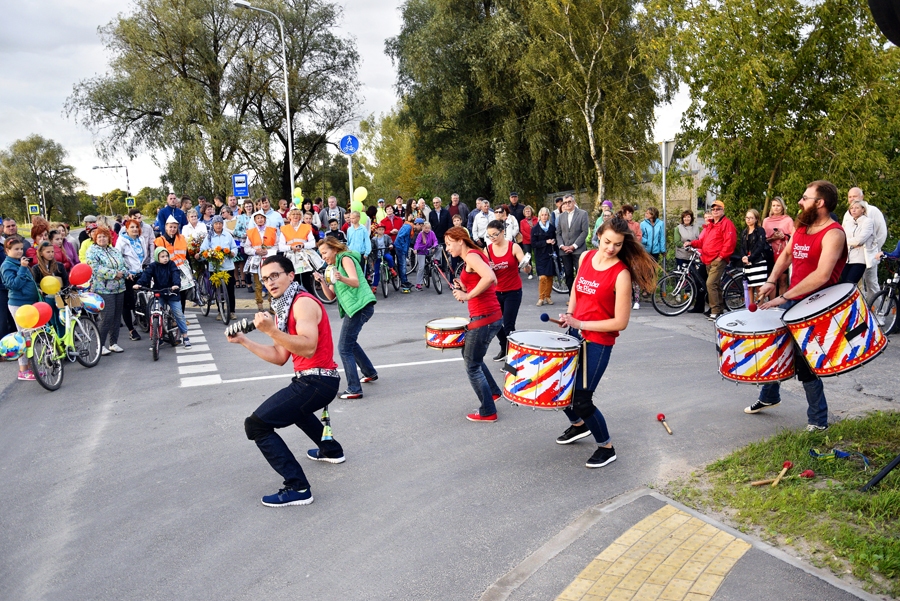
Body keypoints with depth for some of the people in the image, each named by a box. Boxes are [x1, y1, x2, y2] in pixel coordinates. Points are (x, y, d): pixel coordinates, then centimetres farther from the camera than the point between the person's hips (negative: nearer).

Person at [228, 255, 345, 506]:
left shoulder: (304, 303, -15)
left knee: (256, 425, -14)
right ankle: (331, 450, 51)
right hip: (311, 379, 11)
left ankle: (297, 488, -14)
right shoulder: (284, 308, 15)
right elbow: (280, 357, 12)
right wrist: (243, 341, 8)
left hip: (317, 381, -11)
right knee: (293, 407, 41)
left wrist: (271, 330, -36)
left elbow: (307, 348, -29)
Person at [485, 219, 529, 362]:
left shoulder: (514, 247, -10)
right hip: (496, 291, 4)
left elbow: (526, 268, -15)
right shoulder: (487, 249, -1)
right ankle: (504, 349, 35)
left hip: (513, 292, -4)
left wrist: (527, 266, -37)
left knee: (508, 325, -8)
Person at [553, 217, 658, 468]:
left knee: (581, 400, -4)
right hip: (574, 333, 7)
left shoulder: (621, 275, -19)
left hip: (599, 341, -7)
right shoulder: (586, 257, 0)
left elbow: (620, 322, -19)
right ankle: (578, 425, 43)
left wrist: (580, 323, -19)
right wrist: (568, 314, 4)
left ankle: (607, 448, 20)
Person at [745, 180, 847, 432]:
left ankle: (818, 422, 9)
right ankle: (769, 396, 40)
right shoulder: (802, 227, 8)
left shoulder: (833, 234, -18)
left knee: (804, 362, -6)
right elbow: (786, 255, 22)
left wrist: (784, 297, -29)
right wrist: (771, 281, 6)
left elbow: (822, 275, -29)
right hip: (792, 301, 9)